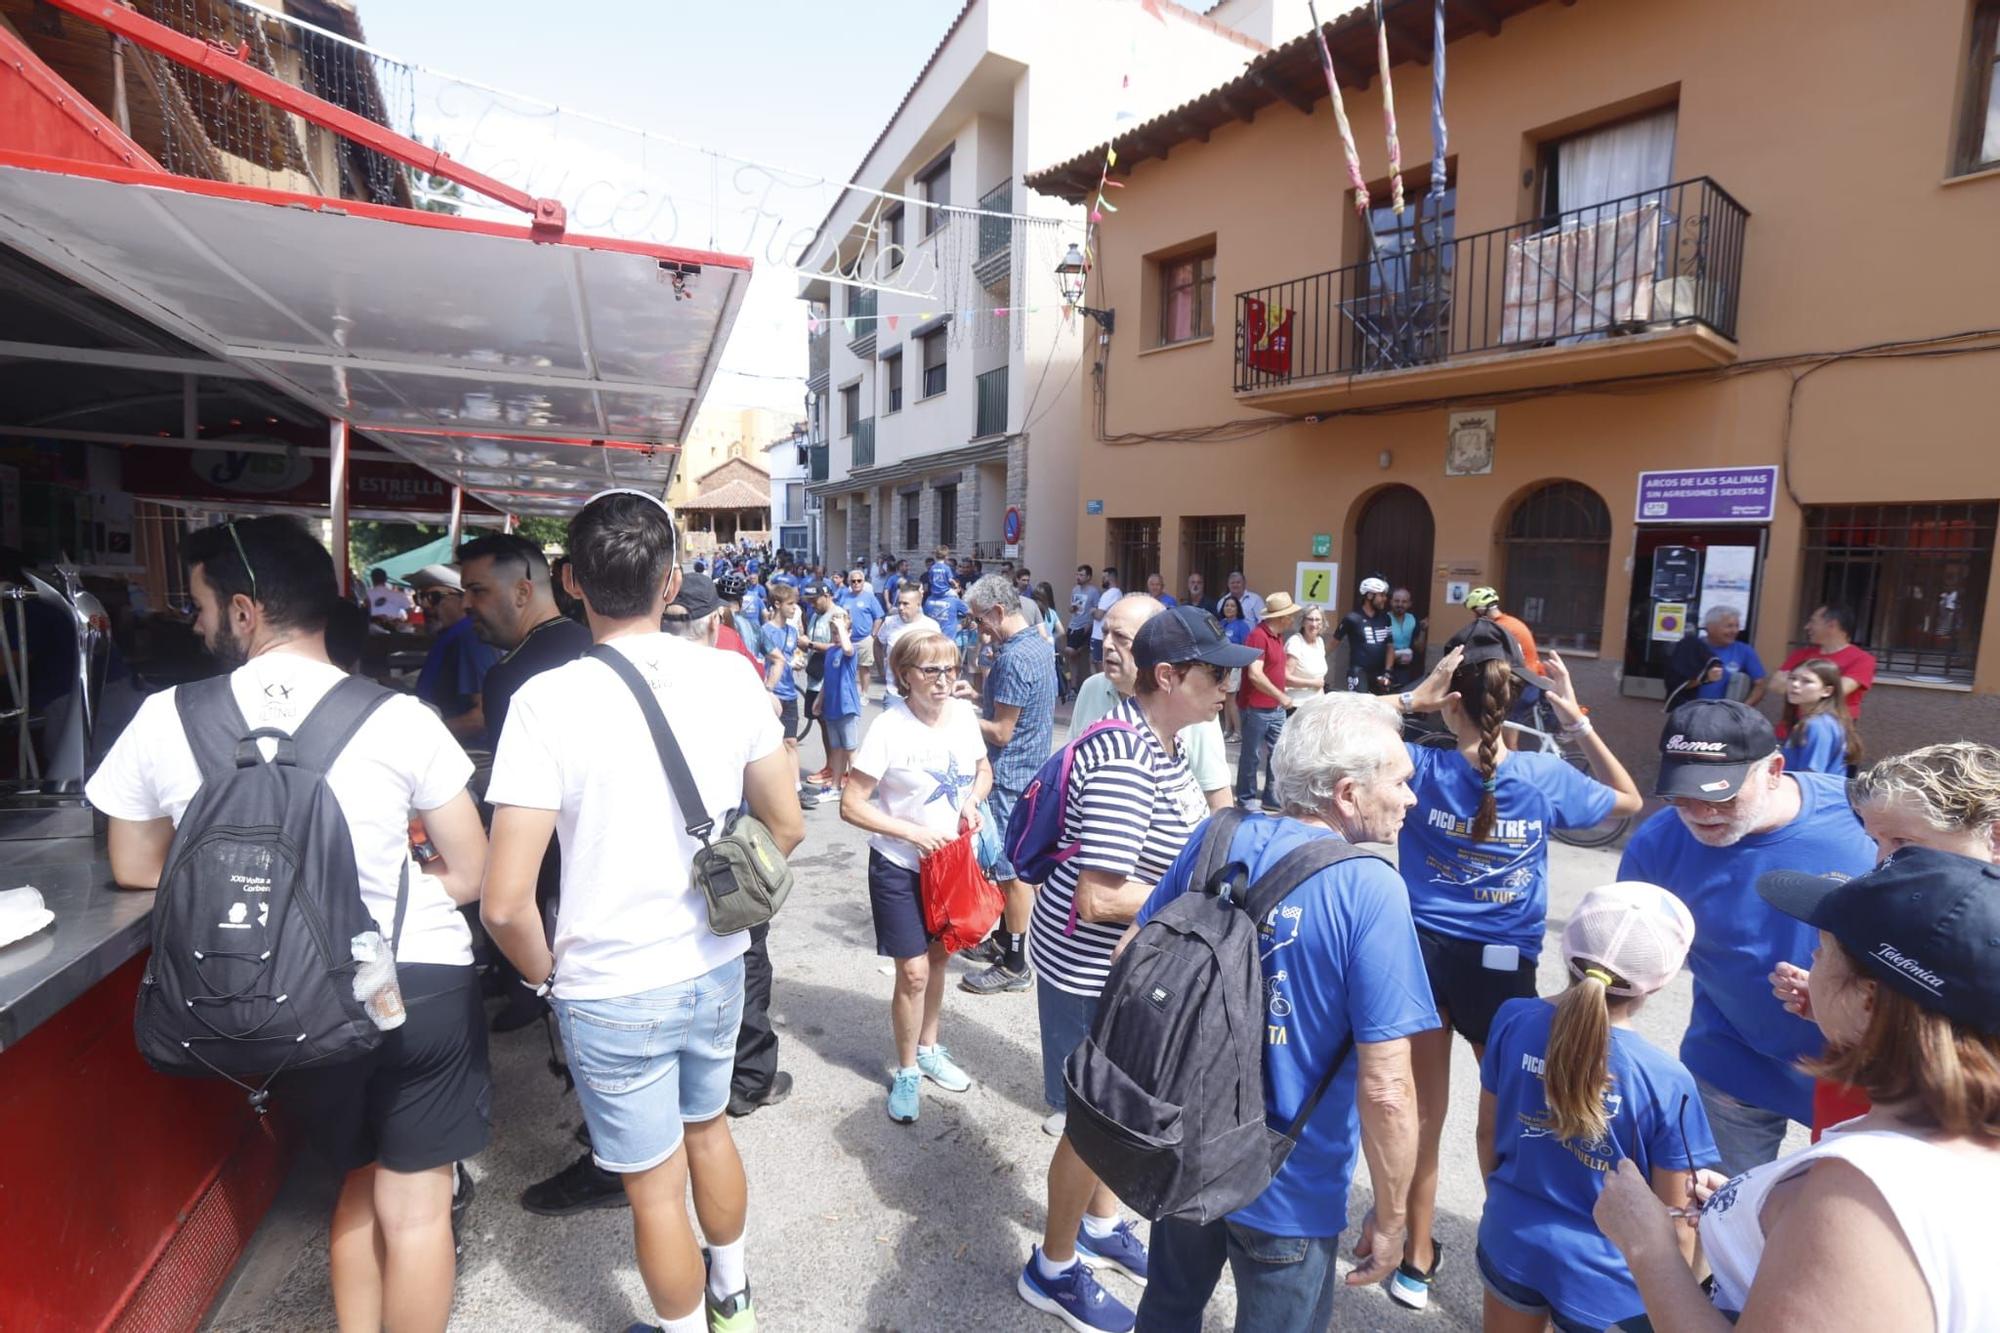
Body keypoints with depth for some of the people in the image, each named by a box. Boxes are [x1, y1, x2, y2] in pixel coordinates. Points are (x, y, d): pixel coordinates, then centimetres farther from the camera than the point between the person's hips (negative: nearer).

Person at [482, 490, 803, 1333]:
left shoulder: (548, 700, -20)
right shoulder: (730, 677, -10)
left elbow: (505, 904, -20)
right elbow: (786, 827, -1)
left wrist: (545, 976, 0)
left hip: (611, 993, -4)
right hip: (716, 968, 5)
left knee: (655, 1186, 17)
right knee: (709, 1129, 29)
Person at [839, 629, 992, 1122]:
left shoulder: (963, 714, -7)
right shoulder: (889, 727, -21)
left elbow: (983, 770, 11)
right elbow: (851, 805, -17)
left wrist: (973, 802, -9)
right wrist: (913, 832, -23)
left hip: (950, 859, 5)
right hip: (900, 866, -5)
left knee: (937, 957, 19)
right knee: (913, 972, 0)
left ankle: (928, 1049, 42)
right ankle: (906, 1071, 24)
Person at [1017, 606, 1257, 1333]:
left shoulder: (1159, 742, 0)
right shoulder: (1125, 763, -31)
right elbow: (1098, 899, -31)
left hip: (1130, 959, 9)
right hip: (1091, 965, -9)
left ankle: (1101, 1226, 51)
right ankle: (1054, 1269, 37)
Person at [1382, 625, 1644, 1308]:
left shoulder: (1421, 766, -14)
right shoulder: (1545, 775, -9)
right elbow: (1629, 799, 11)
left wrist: (1408, 700, -11)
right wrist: (1577, 721, 4)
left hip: (1422, 949, 0)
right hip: (1503, 963, 0)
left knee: (1424, 1110, 15)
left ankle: (1418, 1255, 30)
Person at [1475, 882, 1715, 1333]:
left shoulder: (1513, 1020, -18)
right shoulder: (1666, 1082, -24)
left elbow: (1488, 1133, -3)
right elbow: (1675, 1219, -12)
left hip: (1511, 1238, 2)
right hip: (1600, 1269, -2)